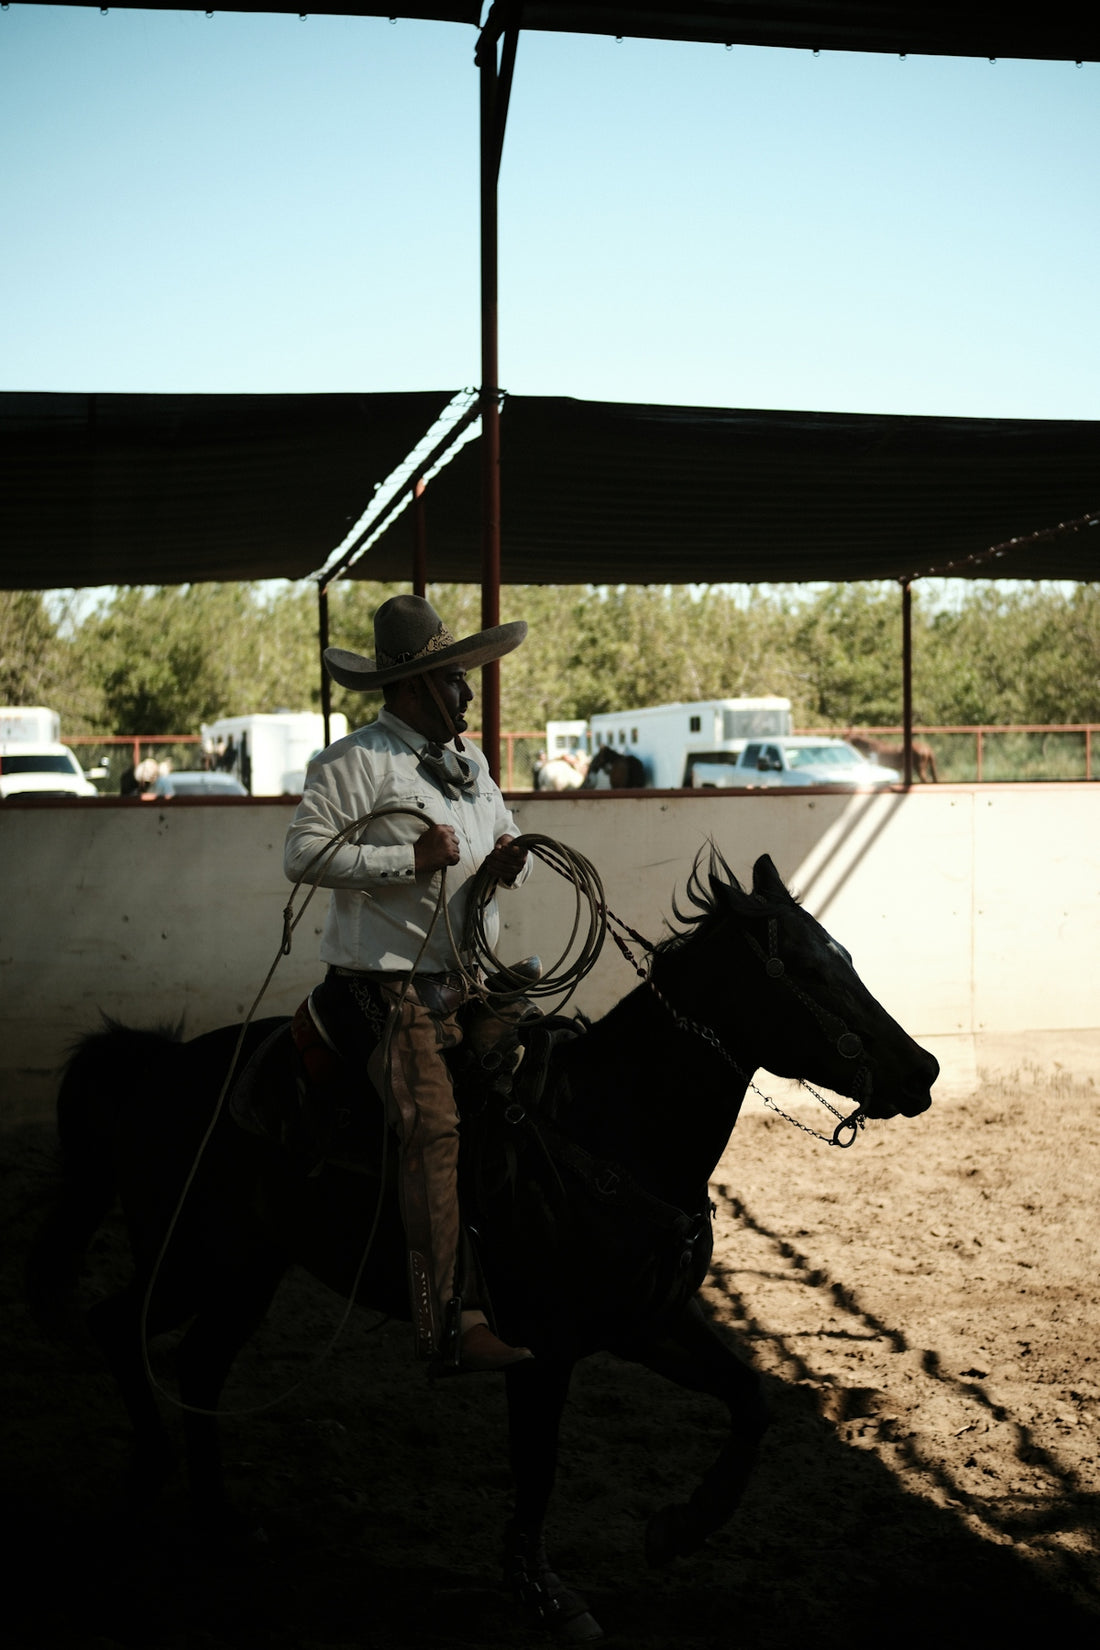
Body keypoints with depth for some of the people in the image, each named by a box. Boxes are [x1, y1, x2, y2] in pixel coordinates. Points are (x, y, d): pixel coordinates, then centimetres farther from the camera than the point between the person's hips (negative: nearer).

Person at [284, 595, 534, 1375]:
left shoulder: (469, 761, 17)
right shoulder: (357, 762, -8)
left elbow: (505, 843, 26)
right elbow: (304, 854, -15)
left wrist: (510, 865, 0)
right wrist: (410, 859, -21)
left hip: (466, 980, 8)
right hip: (389, 984, -8)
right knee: (436, 1129, -16)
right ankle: (448, 1325, -13)